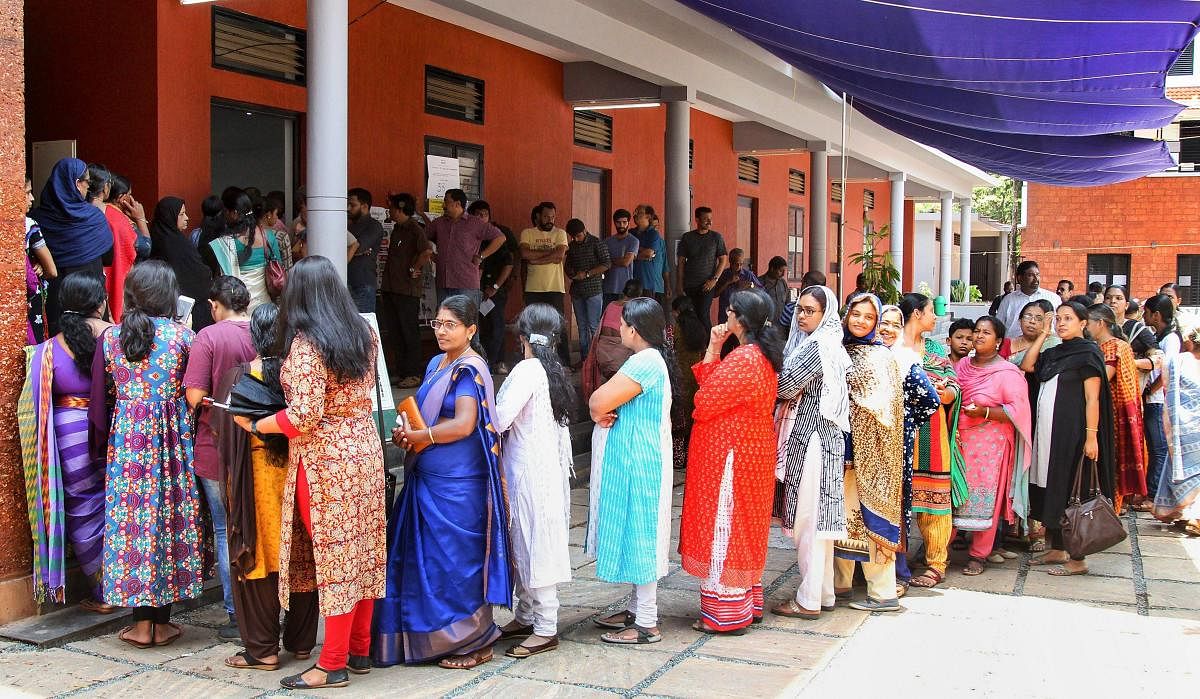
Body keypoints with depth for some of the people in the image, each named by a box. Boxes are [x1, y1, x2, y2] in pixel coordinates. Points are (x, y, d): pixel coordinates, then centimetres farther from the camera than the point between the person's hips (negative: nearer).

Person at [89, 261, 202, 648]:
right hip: (170, 440, -1)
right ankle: (161, 622, 14)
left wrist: (104, 446, 13)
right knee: (168, 515, 7)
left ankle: (141, 621, 12)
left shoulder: (110, 336, 1)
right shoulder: (183, 336, -6)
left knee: (130, 518, 8)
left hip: (125, 439, 1)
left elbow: (100, 399, 3)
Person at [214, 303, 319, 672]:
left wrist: (231, 481, 7)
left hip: (257, 477, -3)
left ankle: (262, 649, 12)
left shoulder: (242, 375, -12)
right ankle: (301, 641, 23)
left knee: (257, 556, 7)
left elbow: (227, 434, -6)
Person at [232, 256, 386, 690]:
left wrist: (254, 425, -8)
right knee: (362, 551, 12)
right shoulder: (363, 333, 6)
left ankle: (333, 664, 9)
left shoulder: (306, 344, -16)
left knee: (332, 555, 0)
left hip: (323, 459, -7)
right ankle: (360, 650, 23)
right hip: (364, 448, 7)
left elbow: (303, 416, -20)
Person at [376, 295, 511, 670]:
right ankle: (435, 635, 26)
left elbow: (463, 425, -23)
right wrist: (405, 431, 0)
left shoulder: (470, 371, -13)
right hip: (428, 480, 9)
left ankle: (473, 643, 14)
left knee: (458, 561, 0)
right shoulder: (437, 363, 14)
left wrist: (418, 437, -13)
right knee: (427, 559, 13)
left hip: (458, 485, -9)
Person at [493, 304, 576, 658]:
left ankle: (546, 628, 3)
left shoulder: (528, 370, -16)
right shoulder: (553, 370, 8)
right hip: (547, 466, 9)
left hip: (531, 470, -9)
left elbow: (500, 419, -22)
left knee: (536, 543, -3)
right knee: (524, 542, 16)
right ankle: (525, 616, 25)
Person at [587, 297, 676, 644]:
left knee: (639, 535, -4)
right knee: (637, 535, 16)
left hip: (637, 465, -10)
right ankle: (637, 609, 27)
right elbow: (602, 403, 13)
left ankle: (646, 624, 3)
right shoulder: (652, 359, 13)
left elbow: (598, 402, -24)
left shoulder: (644, 362, -20)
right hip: (632, 462, 10)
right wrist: (605, 413, -8)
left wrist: (599, 409, -2)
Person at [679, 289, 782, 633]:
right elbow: (719, 388, 8)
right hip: (754, 449, 10)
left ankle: (726, 614, 6)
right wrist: (713, 352, 0)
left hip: (729, 455, -10)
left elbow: (704, 403, -18)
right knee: (745, 528, 17)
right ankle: (749, 603, 28)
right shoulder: (763, 356, 9)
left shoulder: (742, 359, -22)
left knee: (723, 528, -1)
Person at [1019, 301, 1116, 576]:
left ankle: (1077, 559, 2)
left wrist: (1091, 437, -17)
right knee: (1048, 490, 10)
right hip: (1046, 430, 8)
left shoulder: (1088, 353, -7)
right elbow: (1026, 366, 6)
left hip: (1071, 432, -8)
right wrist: (1044, 334, 8)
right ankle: (1057, 549, 21)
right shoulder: (1053, 354, 16)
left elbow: (1092, 399, -11)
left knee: (1070, 492, -4)